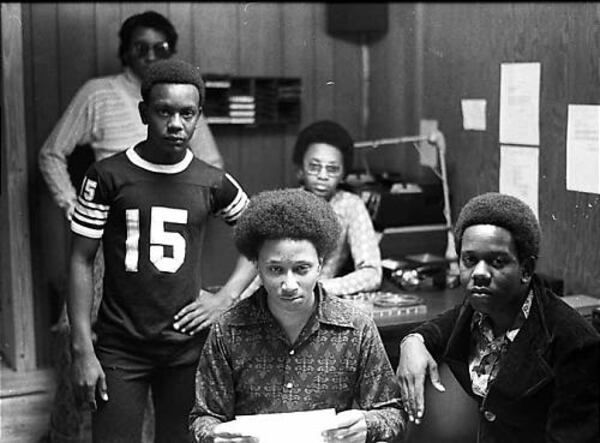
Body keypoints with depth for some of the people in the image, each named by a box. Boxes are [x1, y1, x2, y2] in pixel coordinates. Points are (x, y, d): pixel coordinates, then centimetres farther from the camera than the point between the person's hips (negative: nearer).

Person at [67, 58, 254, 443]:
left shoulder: (213, 183, 0)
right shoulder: (108, 176, -5)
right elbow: (81, 260, -2)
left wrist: (225, 298, 0)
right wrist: (82, 349, -7)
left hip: (188, 345, 2)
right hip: (119, 349, -2)